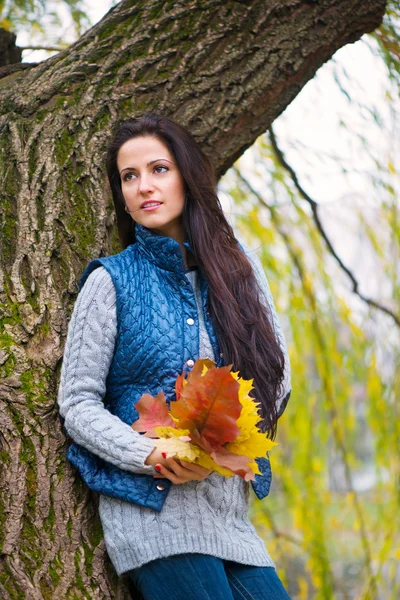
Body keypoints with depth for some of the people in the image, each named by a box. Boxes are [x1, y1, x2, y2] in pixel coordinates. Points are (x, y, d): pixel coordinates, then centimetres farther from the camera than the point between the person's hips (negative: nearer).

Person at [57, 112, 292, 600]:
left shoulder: (239, 267, 11)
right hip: (154, 510, -4)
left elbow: (276, 376, 9)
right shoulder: (111, 281, 1)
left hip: (229, 509, 4)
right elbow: (77, 403, -2)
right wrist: (154, 458, -17)